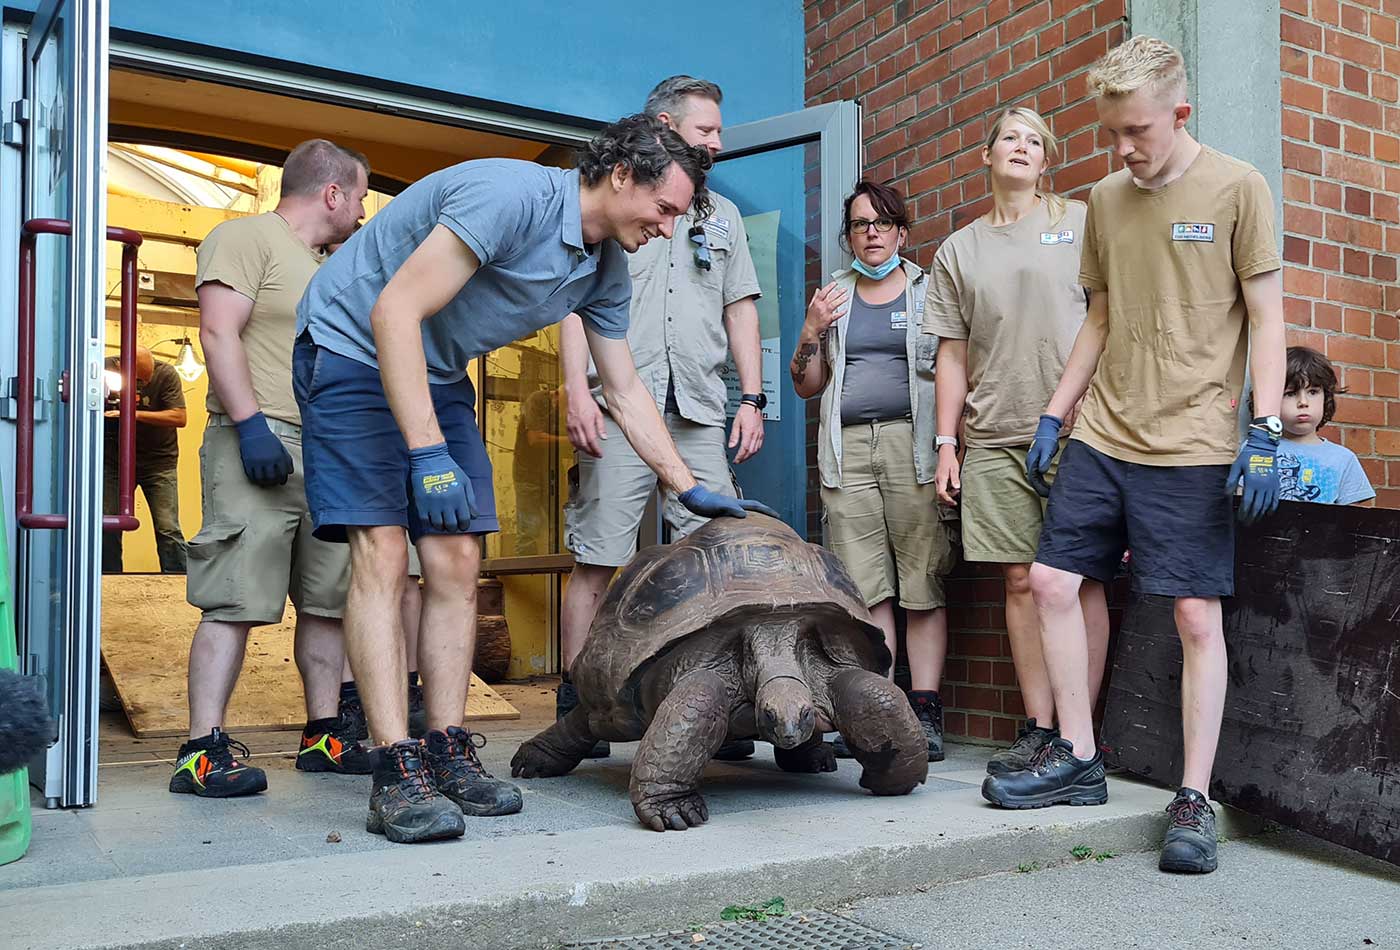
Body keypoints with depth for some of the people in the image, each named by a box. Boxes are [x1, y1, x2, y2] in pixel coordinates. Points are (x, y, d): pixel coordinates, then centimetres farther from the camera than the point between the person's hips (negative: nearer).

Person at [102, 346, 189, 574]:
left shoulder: (166, 374, -14)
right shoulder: (105, 369, -8)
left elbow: (179, 418, -21)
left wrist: (135, 414, -27)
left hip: (158, 460, -2)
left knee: (168, 528, -8)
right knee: (107, 527, 4)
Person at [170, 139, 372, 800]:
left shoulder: (324, 267, 25)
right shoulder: (247, 236, -1)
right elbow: (218, 332, -13)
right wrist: (251, 422, -22)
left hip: (329, 454, 9)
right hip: (261, 447, -9)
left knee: (329, 600, 7)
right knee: (236, 603, -11)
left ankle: (323, 736, 15)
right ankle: (202, 751, -8)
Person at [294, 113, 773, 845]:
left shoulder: (607, 272, 1)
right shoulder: (513, 195, -26)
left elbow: (626, 393, 11)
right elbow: (394, 310, -30)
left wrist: (691, 491, 9)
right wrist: (428, 454, -34)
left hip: (437, 375, 8)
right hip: (354, 346, -8)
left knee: (456, 561, -1)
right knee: (383, 551, -18)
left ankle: (447, 756, 3)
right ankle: (397, 775, -19)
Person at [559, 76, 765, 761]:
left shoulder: (722, 215, 25)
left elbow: (741, 310, 21)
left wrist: (752, 399, 10)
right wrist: (578, 391, -10)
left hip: (699, 413, 4)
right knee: (596, 563, -5)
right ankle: (575, 708, 3)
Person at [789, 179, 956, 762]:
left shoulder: (930, 291, 12)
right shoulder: (833, 296, 20)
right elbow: (806, 387, 19)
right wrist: (811, 333, 1)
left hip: (913, 445, -2)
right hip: (846, 449, 3)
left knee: (923, 584, -6)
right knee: (865, 587, -2)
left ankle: (924, 712, -3)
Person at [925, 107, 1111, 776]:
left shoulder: (1081, 222, 10)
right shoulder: (958, 250, 17)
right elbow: (953, 353, 15)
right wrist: (946, 443, 9)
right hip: (994, 439, 3)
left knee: (1079, 580, -4)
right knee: (1020, 580, 2)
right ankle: (1039, 730, 9)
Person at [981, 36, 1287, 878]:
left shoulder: (1237, 189, -3)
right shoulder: (1106, 199, 11)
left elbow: (1267, 320, -4)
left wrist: (1265, 433, -13)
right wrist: (1054, 415, 14)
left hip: (1191, 447, -5)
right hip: (1101, 437, 6)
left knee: (1198, 617, -3)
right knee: (1053, 582, 3)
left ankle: (1195, 800, 7)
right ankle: (1078, 760, 17)